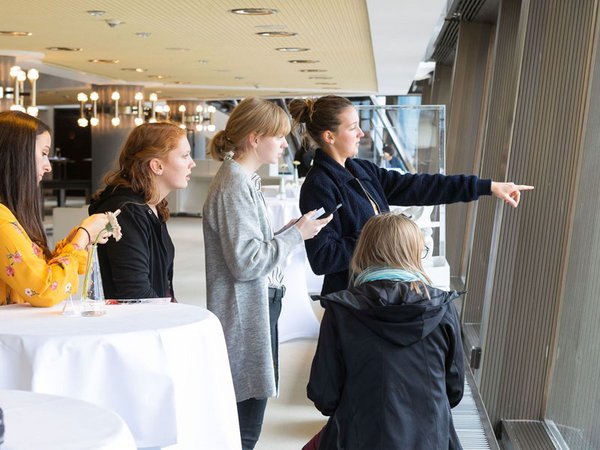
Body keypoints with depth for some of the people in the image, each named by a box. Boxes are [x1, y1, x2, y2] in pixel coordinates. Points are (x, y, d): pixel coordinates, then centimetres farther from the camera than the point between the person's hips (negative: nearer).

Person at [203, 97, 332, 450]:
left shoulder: (245, 180, 13)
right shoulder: (234, 187, -18)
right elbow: (246, 262, -23)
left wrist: (294, 230, 7)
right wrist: (296, 234, -15)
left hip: (259, 306, 10)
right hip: (246, 315, -10)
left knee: (250, 411, 16)